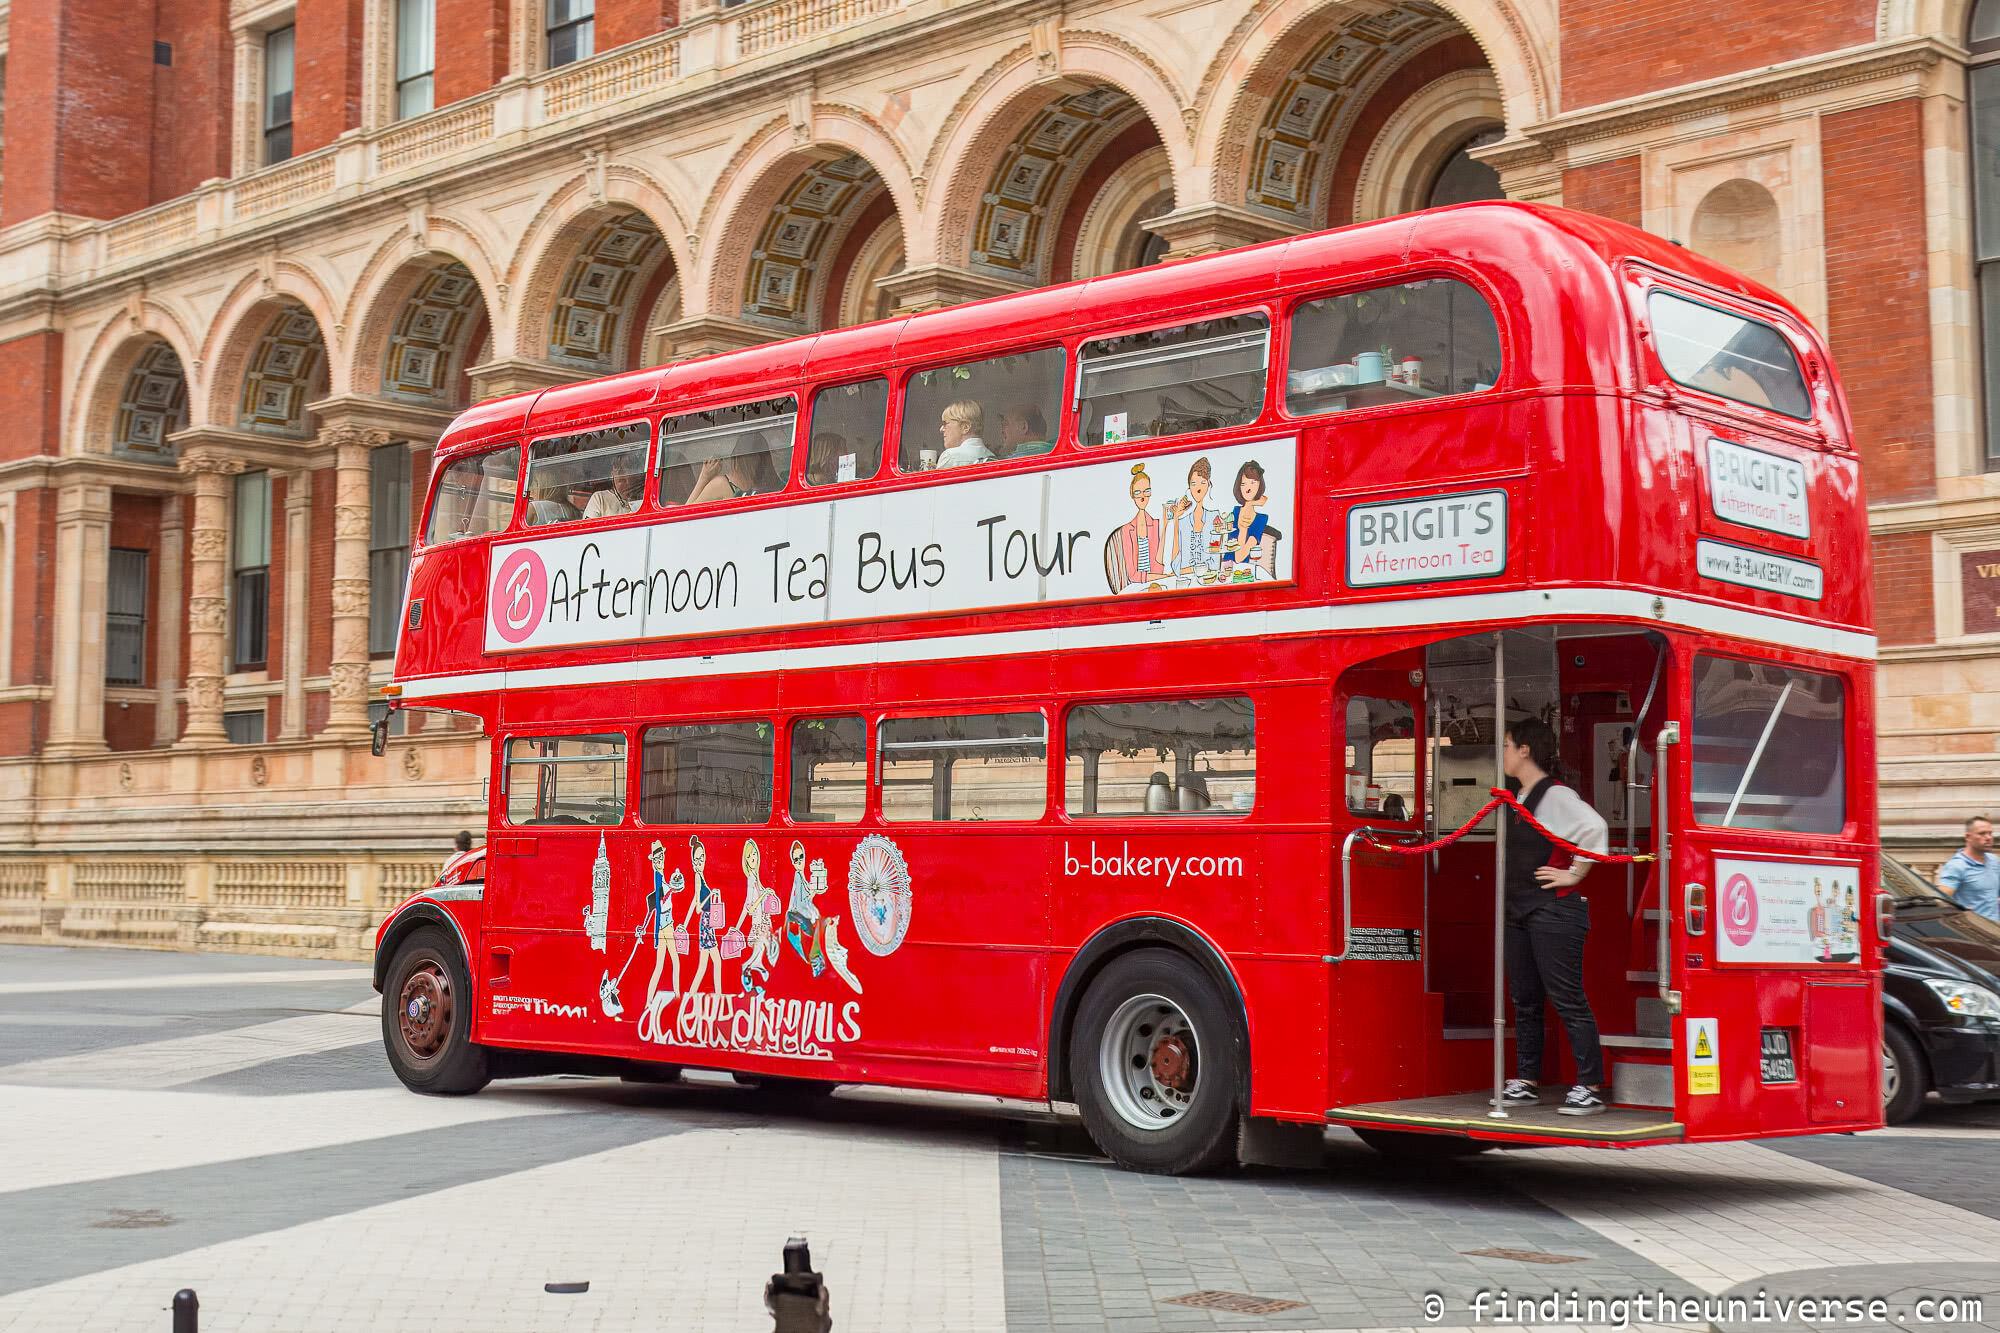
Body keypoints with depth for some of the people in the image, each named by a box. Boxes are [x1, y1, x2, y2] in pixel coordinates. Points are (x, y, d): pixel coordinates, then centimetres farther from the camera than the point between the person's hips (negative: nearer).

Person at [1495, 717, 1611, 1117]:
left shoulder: (1555, 796, -13)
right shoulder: (1515, 798, 14)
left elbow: (1594, 827, -28)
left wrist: (1575, 874, -20)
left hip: (1553, 909, -9)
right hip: (1519, 910, 9)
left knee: (1567, 1000, -8)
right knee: (1525, 999, 13)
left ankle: (1590, 1087, -5)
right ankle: (1526, 1081, 20)